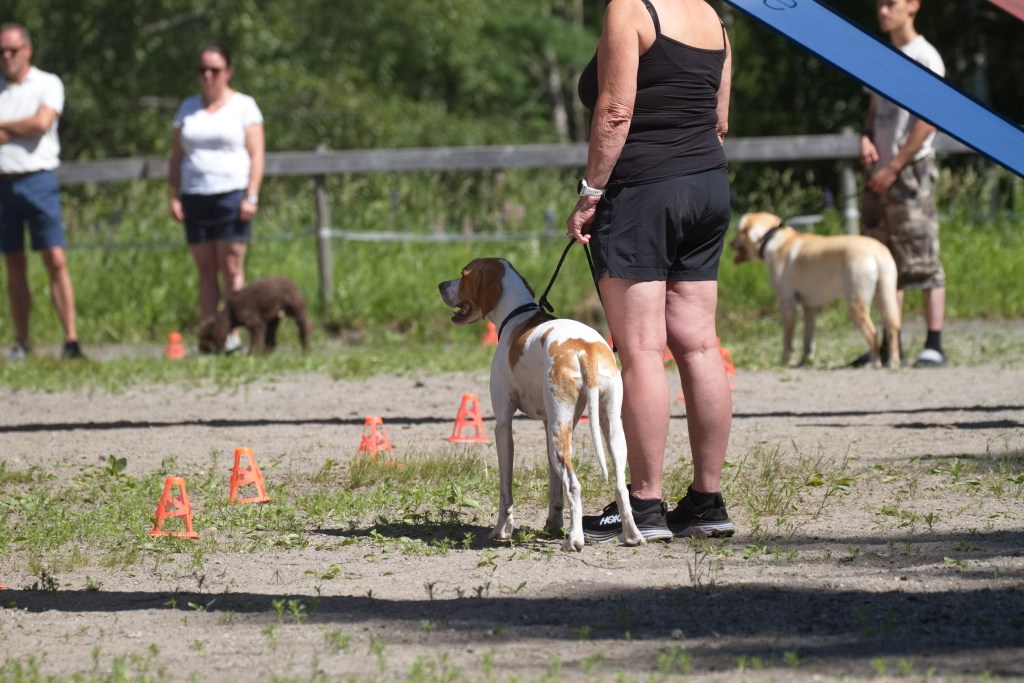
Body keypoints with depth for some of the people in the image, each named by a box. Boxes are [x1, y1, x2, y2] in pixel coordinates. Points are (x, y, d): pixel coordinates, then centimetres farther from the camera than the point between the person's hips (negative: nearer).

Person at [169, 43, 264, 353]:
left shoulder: (243, 106, 5)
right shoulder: (188, 108, 16)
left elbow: (256, 155, -1)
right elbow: (177, 157, 16)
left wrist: (252, 196, -11)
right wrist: (173, 196, 5)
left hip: (231, 196, -4)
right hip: (195, 198, 4)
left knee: (231, 268, -9)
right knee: (205, 270, 2)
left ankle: (233, 334, -9)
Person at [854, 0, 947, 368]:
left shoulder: (924, 57, -7)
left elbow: (928, 120, -13)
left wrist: (894, 166, -16)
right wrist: (866, 138, 0)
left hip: (911, 168, -8)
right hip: (881, 171, 8)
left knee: (922, 259, -10)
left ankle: (934, 344, -12)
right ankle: (890, 343, 11)